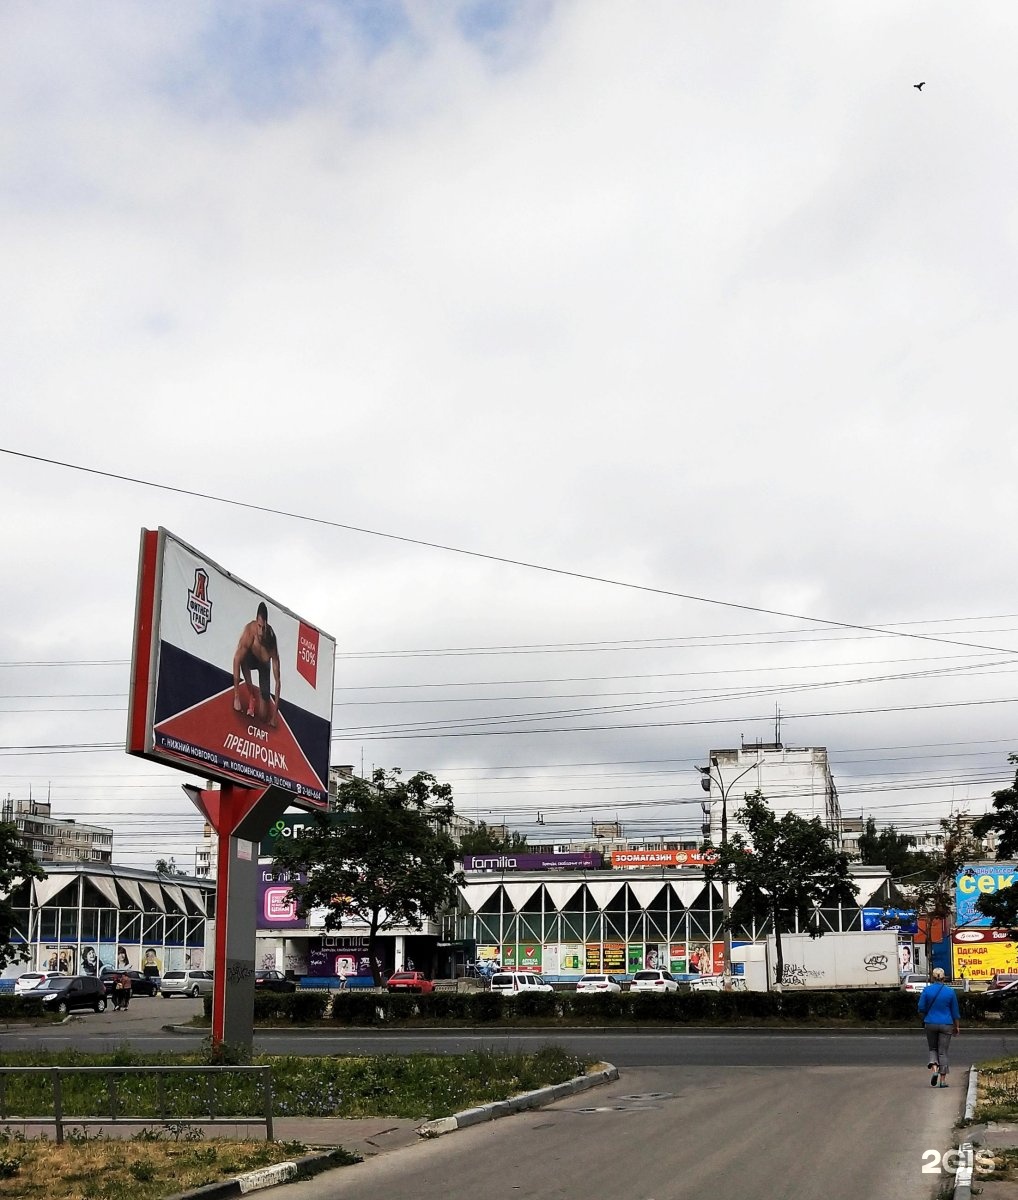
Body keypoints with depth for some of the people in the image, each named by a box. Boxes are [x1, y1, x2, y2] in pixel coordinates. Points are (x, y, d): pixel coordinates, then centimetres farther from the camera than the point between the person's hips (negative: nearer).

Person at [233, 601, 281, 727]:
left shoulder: (271, 642, -37)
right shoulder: (250, 630, -38)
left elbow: (277, 679, -32)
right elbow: (237, 660, -34)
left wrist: (275, 713, -33)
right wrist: (236, 696, -37)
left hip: (264, 664, -1)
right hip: (251, 658, 1)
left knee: (263, 716, -10)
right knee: (243, 657, -38)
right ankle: (251, 697, -18)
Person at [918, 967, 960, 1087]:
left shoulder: (926, 990, -5)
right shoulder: (950, 991, -3)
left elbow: (921, 1009, -2)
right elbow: (955, 1011, 4)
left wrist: (925, 1019, 18)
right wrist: (957, 1026, 15)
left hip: (930, 1023, 0)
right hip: (946, 1025, 0)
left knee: (933, 1049, 17)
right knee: (943, 1052, 5)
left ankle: (934, 1068, -9)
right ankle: (943, 1079, 4)